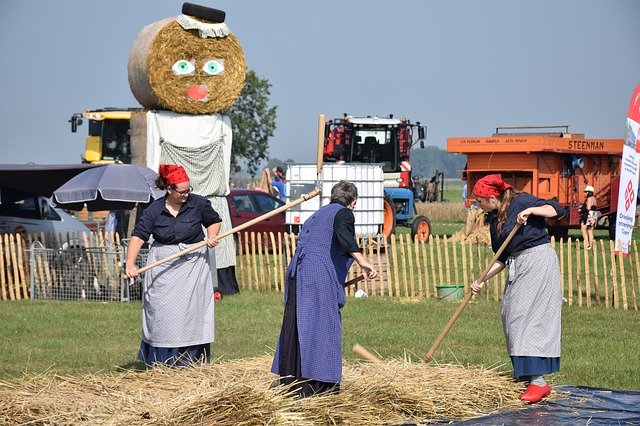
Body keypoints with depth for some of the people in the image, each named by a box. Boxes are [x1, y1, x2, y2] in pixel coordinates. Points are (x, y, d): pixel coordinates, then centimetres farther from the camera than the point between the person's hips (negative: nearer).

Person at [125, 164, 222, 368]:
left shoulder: (198, 204, -3)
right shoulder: (154, 210, -5)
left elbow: (215, 221, 15)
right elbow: (138, 236, -11)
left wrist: (211, 236, -6)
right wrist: (130, 264, -25)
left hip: (192, 265, 0)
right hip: (163, 267, 0)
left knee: (192, 313, -2)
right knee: (161, 314, -1)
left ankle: (192, 362, 4)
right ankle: (160, 364, 7)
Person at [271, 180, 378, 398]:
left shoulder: (317, 215, 27)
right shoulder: (343, 213, 3)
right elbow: (343, 235, -19)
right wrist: (361, 261, -28)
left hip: (297, 274, 8)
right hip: (320, 277, -8)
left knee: (296, 329, 9)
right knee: (322, 329, -5)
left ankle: (291, 381, 12)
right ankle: (317, 385, -8)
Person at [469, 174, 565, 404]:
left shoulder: (521, 201, -8)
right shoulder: (494, 218, 14)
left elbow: (557, 209, -12)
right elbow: (501, 258, 16)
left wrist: (530, 210, -24)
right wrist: (482, 280, 8)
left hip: (539, 259, -9)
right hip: (517, 266, 9)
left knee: (527, 315, -14)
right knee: (510, 315, 7)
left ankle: (538, 381, -16)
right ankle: (523, 374, 16)